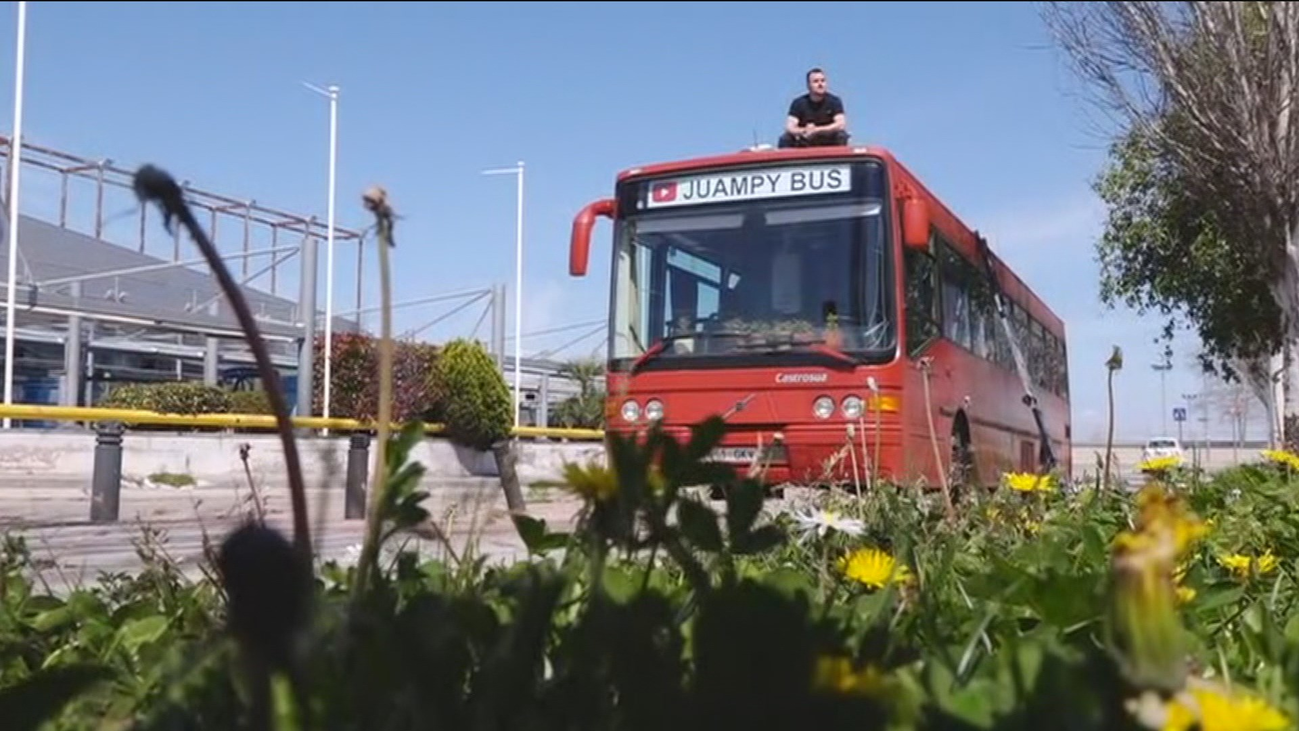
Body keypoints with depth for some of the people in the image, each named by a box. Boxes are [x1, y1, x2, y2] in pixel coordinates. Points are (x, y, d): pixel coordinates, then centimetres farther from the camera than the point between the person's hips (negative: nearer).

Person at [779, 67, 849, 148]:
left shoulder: (834, 101, -5)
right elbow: (789, 127, -13)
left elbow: (841, 124, -16)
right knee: (785, 138, -23)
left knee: (842, 136, -29)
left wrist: (816, 130, -26)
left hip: (829, 143, -1)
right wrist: (804, 131, -34)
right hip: (805, 145, 1)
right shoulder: (798, 103, -5)